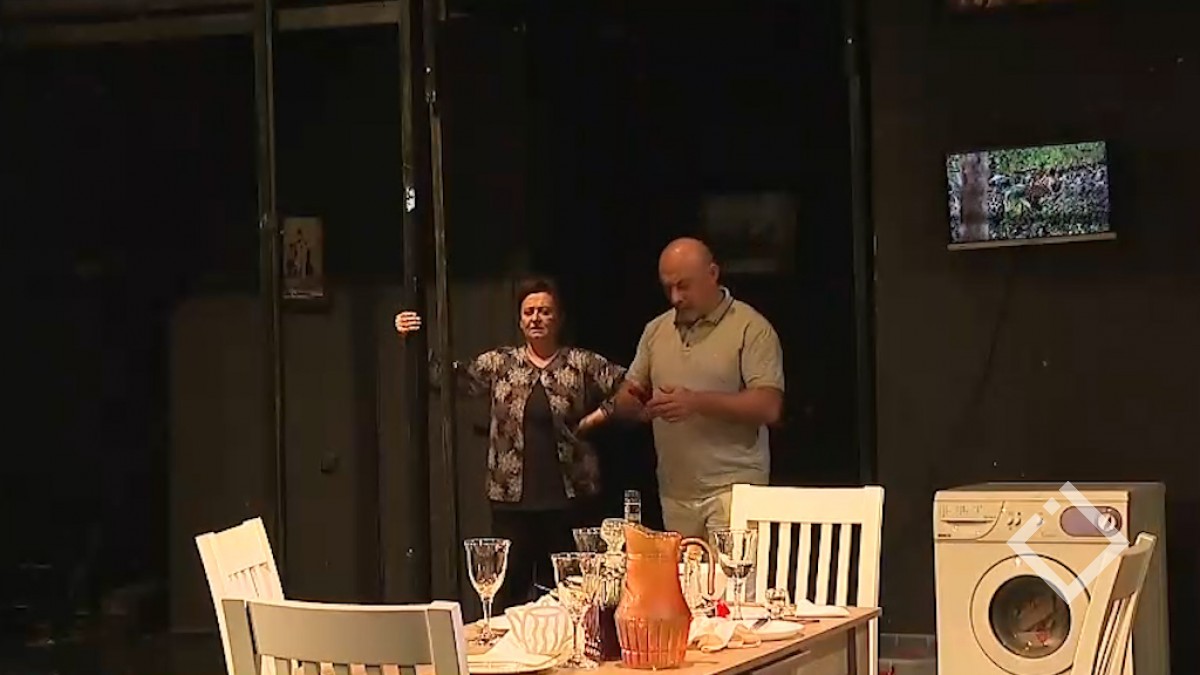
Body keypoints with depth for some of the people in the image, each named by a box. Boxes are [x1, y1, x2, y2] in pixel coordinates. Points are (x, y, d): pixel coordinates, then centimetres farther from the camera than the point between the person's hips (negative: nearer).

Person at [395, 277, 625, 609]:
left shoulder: (582, 364, 3)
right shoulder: (499, 364, 8)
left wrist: (597, 417, -4)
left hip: (567, 498, -1)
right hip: (512, 498, 1)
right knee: (509, 590, 0)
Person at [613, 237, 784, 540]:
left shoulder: (751, 329, -3)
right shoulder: (656, 330, 15)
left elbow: (768, 407, -12)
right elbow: (625, 399, 20)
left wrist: (697, 403, -19)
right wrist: (633, 401, -5)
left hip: (732, 488, -5)